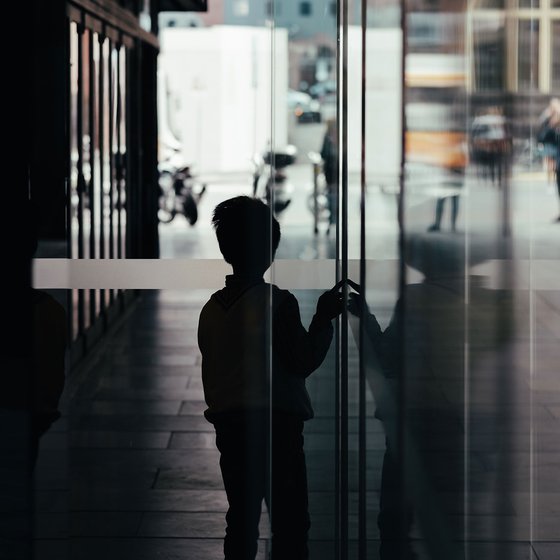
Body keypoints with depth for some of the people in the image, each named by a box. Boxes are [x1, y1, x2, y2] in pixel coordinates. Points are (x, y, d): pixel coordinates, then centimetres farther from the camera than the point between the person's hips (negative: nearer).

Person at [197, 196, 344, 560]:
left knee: (241, 518, 10)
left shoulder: (212, 308, 7)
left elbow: (209, 372, 11)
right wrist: (324, 319, 2)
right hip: (276, 422, -6)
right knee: (289, 523, -2)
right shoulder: (276, 301, -10)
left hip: (229, 424, 6)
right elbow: (302, 362, -9)